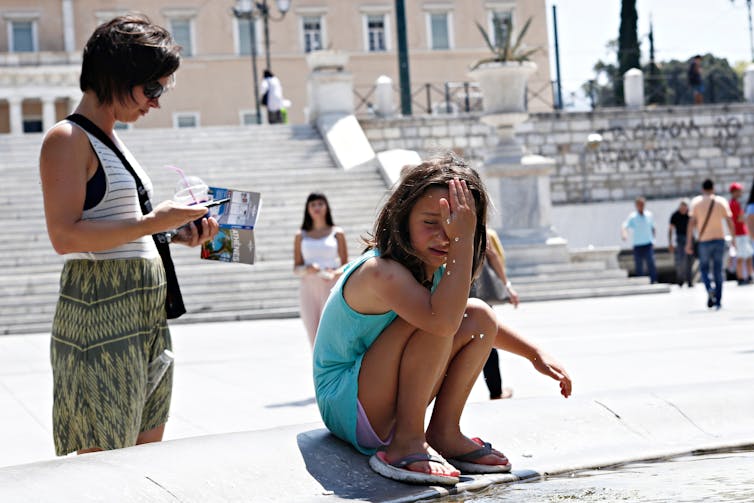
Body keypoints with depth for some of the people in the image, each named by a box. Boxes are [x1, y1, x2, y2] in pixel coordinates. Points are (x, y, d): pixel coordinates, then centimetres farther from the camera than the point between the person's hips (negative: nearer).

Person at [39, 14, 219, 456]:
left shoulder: (111, 140, 19)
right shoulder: (68, 140, -9)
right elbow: (65, 236, -18)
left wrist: (178, 233, 9)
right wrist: (151, 223, -20)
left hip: (147, 314, 10)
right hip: (101, 313, -10)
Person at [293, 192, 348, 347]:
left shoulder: (337, 233, 7)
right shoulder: (301, 236, 11)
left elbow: (345, 266, 7)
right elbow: (296, 268, 10)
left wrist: (335, 274, -15)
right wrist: (307, 269, -12)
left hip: (331, 288, -2)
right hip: (308, 289, 2)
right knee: (314, 339, 0)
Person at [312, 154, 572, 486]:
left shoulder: (433, 268, 2)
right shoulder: (381, 271, -26)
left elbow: (481, 326, 21)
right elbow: (443, 321, -44)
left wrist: (535, 354, 17)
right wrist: (462, 242, -38)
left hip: (387, 407, 9)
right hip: (346, 407, -9)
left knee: (478, 316, 1)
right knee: (434, 319, -27)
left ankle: (444, 433, 2)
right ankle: (407, 441, -19)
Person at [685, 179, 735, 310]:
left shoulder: (696, 201, -1)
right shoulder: (721, 201, 2)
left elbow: (692, 222, -8)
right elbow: (729, 221, -3)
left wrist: (689, 242, -7)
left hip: (704, 240, -1)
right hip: (719, 238, 1)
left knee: (704, 269, 12)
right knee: (718, 271, 7)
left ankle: (710, 289, -17)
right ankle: (718, 301, 4)